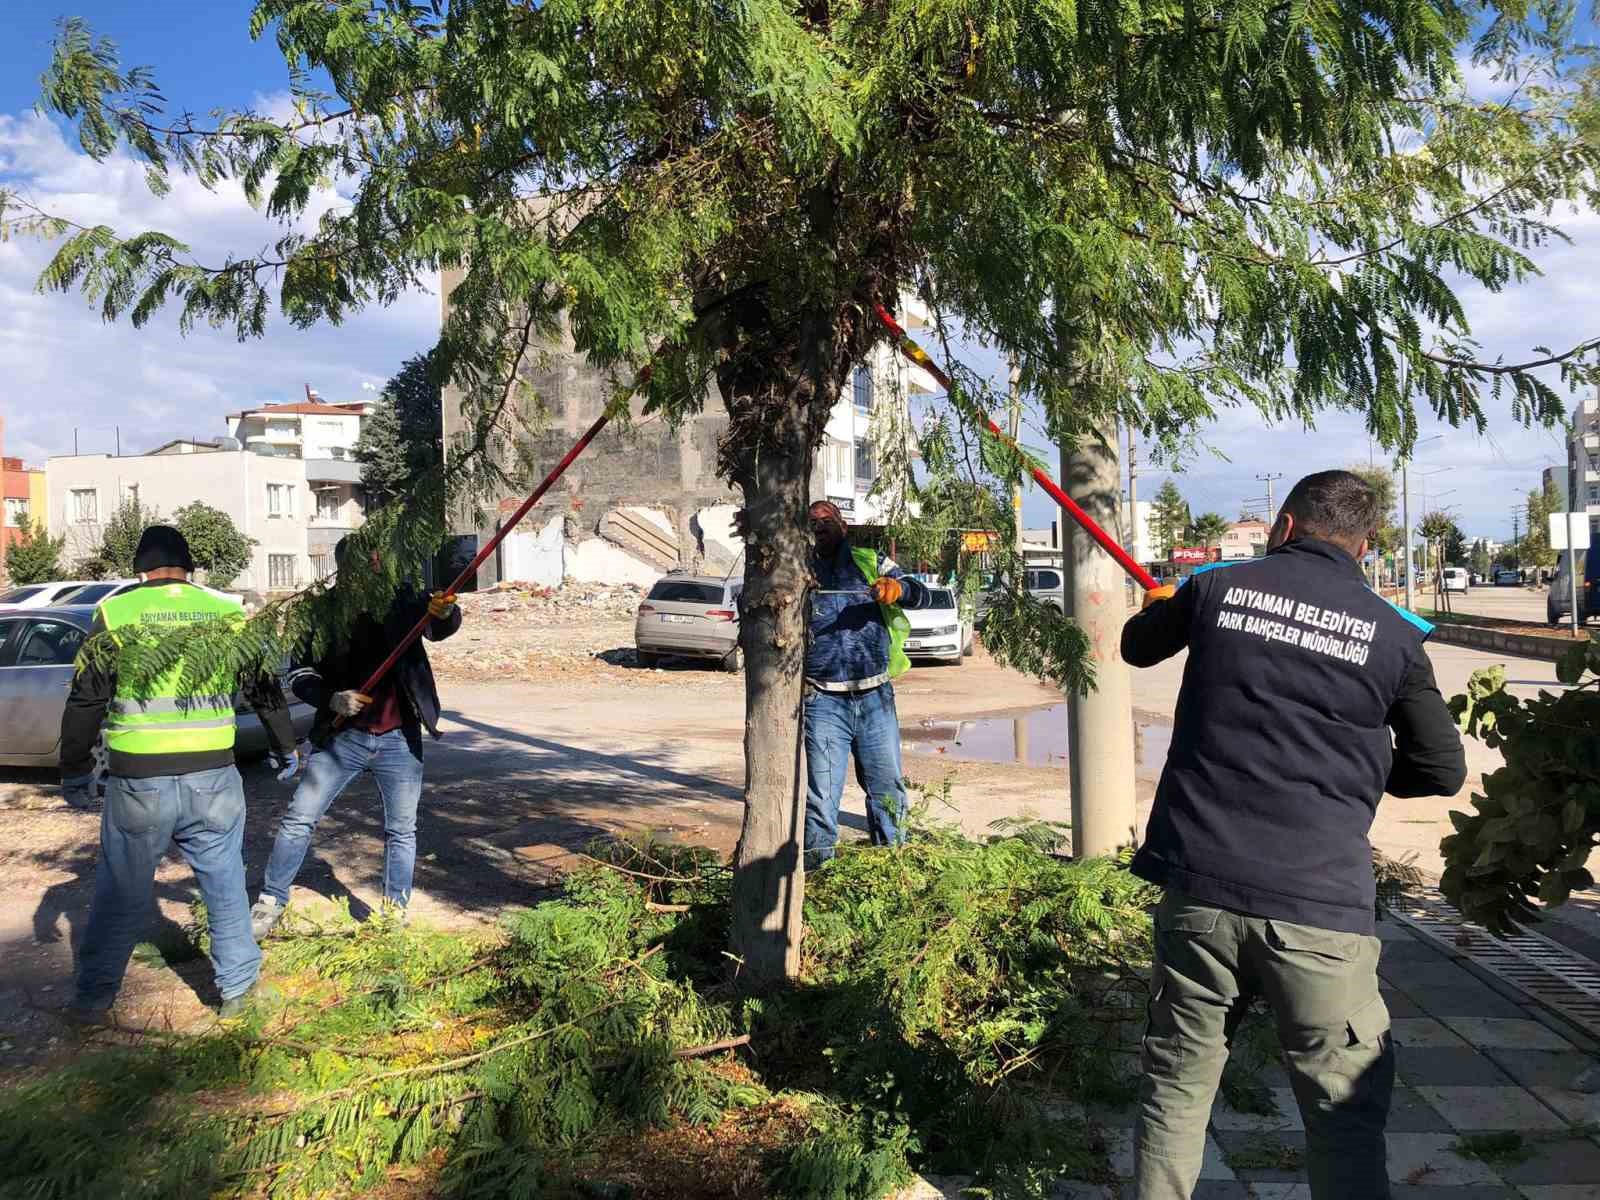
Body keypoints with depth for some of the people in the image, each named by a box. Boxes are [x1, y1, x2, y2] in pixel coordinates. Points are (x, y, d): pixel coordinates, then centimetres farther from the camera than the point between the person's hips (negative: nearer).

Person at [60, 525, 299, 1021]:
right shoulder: (227, 611, 4)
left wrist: (74, 771, 13)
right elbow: (265, 688, 13)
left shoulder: (115, 613, -1)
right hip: (213, 777, 1)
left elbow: (85, 701, 2)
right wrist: (286, 750, 26)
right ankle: (238, 989, 22)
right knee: (224, 884, 14)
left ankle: (93, 998, 24)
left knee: (121, 892, 14)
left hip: (138, 781, -1)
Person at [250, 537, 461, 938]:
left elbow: (439, 628, -16)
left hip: (399, 739, 1)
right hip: (342, 735, 0)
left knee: (402, 829, 8)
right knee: (299, 819, 2)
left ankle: (396, 912, 23)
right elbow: (300, 673, 0)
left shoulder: (400, 600, -3)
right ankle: (270, 904, 17)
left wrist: (443, 612, -41)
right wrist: (333, 699, -19)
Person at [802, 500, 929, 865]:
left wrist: (898, 588, -23)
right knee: (821, 790, -1)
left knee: (887, 786, 8)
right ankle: (816, 860, 10)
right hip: (824, 701, -1)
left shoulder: (872, 563, 9)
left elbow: (921, 595, 0)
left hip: (876, 696, 1)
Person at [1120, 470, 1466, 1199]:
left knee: (1176, 1089, 15)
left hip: (1200, 890, 2)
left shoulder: (1218, 589, 2)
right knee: (1346, 1118, 10)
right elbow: (1443, 772, 7)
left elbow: (1137, 646, 22)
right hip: (1320, 908, -1)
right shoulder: (1392, 635, 0)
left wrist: (1162, 606, 44)